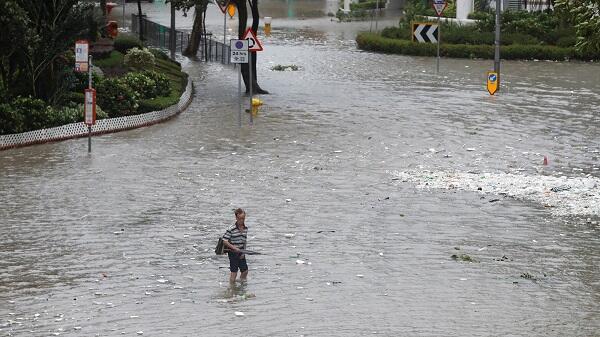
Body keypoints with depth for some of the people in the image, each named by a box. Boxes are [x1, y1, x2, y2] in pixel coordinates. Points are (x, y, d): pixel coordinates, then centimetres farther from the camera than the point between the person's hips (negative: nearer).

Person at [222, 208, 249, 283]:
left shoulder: (245, 228, 3)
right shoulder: (231, 229, -16)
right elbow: (224, 241, -16)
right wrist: (234, 248, -22)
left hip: (241, 252, 6)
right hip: (233, 253, -6)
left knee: (245, 271, 9)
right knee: (234, 272, -2)